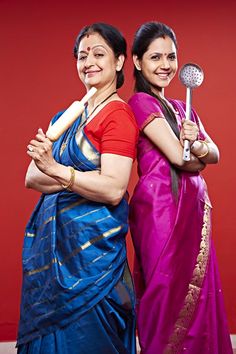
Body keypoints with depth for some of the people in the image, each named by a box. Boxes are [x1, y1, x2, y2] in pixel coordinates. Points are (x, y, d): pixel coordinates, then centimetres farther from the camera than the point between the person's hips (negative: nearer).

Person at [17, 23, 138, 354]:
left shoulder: (118, 114, -9)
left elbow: (113, 189, -19)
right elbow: (32, 178, 5)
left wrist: (57, 170, -24)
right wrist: (78, 179, -12)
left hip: (91, 242, -7)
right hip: (52, 238, 7)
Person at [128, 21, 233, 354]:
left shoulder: (181, 107, 18)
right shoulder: (141, 102, -7)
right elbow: (178, 157, -15)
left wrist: (197, 145, -13)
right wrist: (199, 157, 6)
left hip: (193, 209, 8)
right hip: (162, 208, -8)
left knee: (197, 296, 10)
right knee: (169, 293, -2)